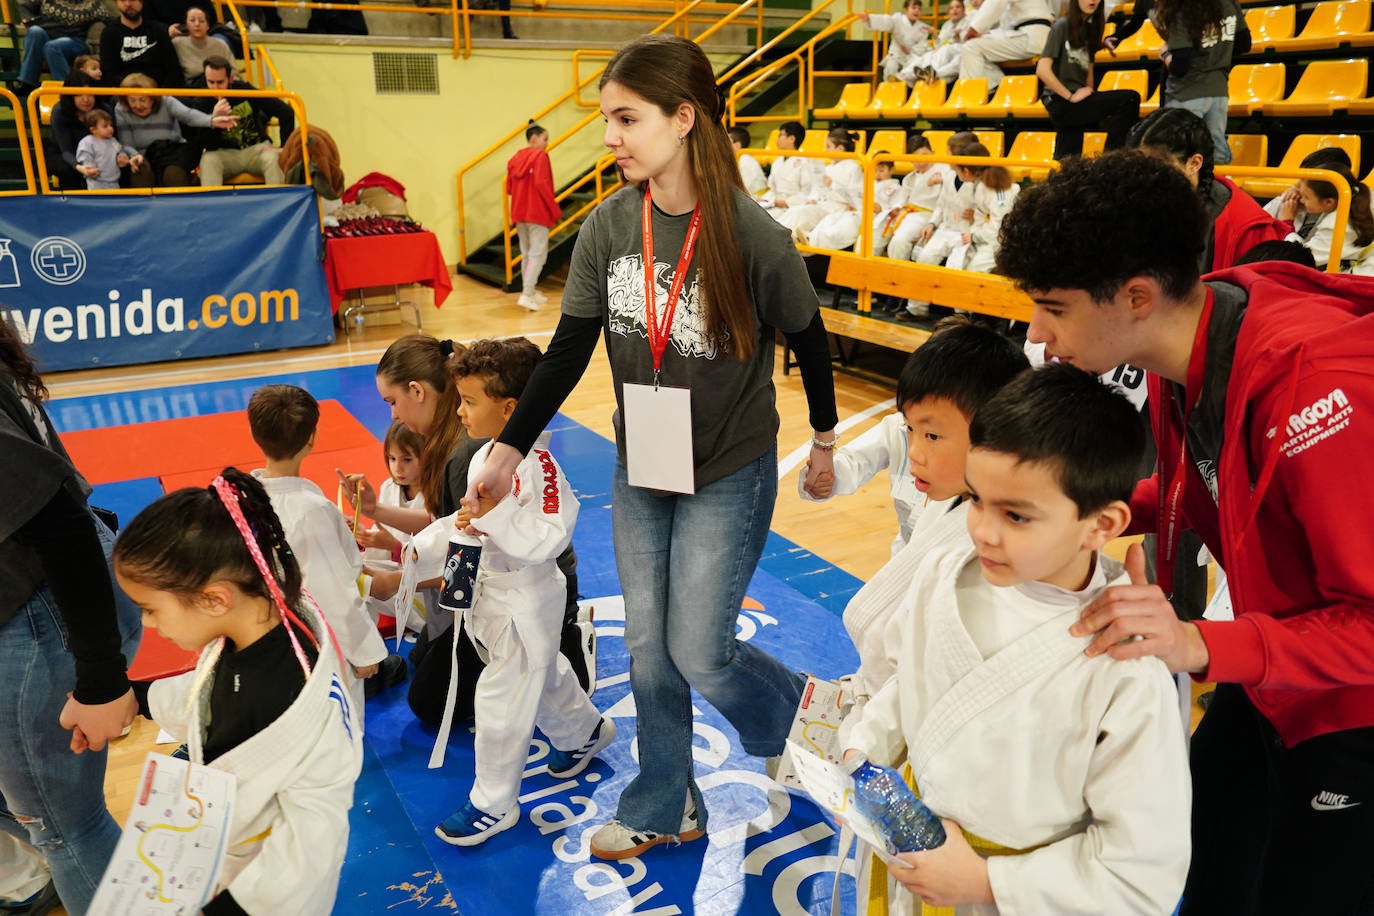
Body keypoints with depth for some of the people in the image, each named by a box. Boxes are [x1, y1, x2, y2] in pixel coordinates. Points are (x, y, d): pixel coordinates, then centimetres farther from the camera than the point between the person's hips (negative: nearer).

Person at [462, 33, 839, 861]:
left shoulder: (751, 234, -18)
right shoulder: (608, 228, -6)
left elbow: (807, 337, -4)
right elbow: (568, 350, -2)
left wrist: (825, 437, 8)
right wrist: (509, 452, -5)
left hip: (730, 477, -4)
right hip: (640, 471, 5)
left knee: (699, 653, 1)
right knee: (647, 649, 14)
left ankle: (795, 704, 37)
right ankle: (664, 809, 35)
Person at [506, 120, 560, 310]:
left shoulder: (516, 158, 11)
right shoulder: (540, 156, -9)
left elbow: (509, 188, 10)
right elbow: (541, 184, -19)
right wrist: (555, 209, -14)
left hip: (519, 213, 7)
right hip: (538, 213, -7)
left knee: (526, 253, 16)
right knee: (538, 254, -6)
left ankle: (531, 291, 21)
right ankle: (527, 294, -15)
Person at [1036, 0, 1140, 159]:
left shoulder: (1089, 28, 18)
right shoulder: (1062, 25, -5)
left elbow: (1088, 71, 20)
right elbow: (1042, 70, -15)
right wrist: (1070, 96, -15)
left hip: (1078, 104, 8)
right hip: (1060, 102, -8)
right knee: (1130, 99, -18)